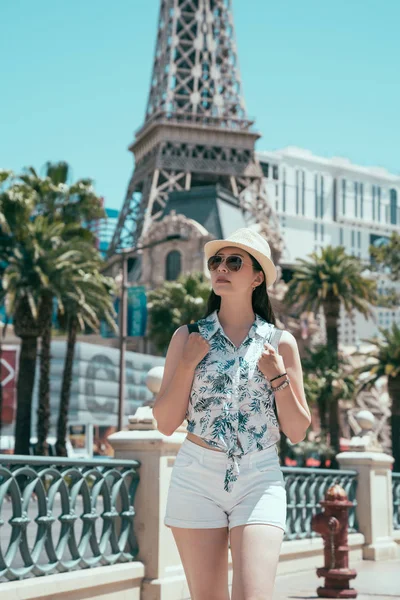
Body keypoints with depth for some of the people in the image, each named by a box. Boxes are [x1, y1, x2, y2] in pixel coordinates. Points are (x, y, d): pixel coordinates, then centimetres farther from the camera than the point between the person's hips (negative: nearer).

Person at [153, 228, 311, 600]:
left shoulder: (280, 343, 5)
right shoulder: (188, 337, 5)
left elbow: (297, 432, 5)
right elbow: (165, 423, 2)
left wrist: (278, 377, -9)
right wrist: (187, 363, -8)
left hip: (259, 482, -1)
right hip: (197, 479, 1)